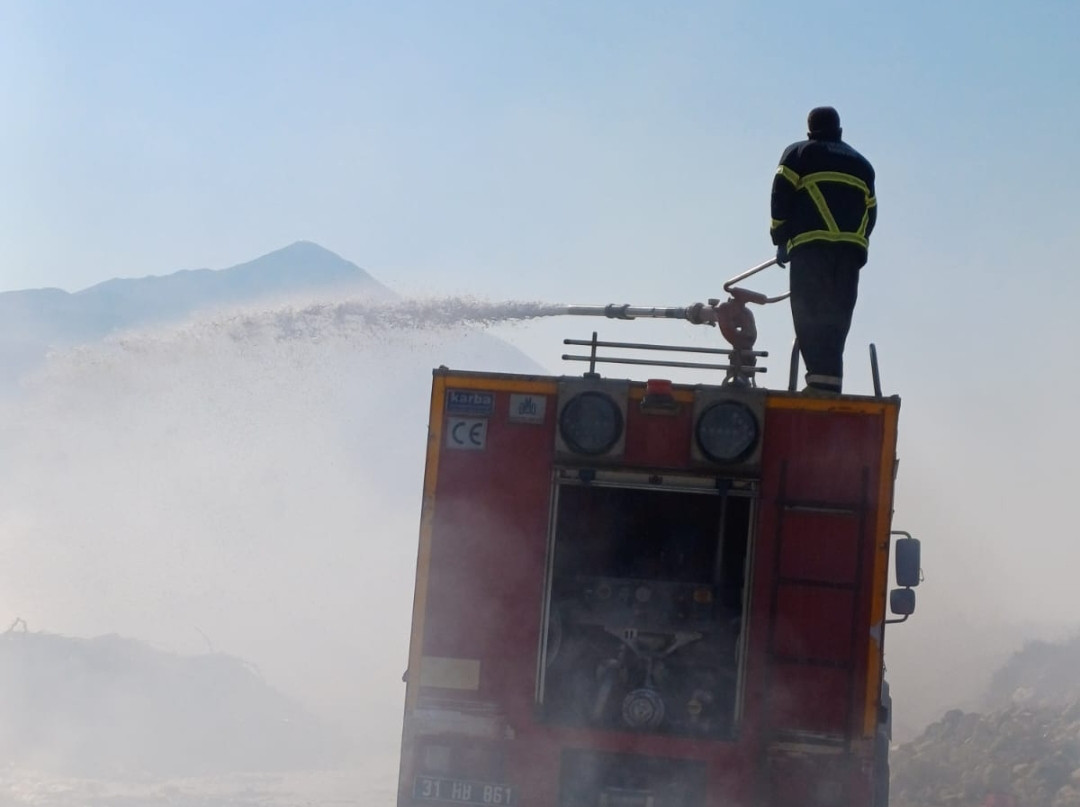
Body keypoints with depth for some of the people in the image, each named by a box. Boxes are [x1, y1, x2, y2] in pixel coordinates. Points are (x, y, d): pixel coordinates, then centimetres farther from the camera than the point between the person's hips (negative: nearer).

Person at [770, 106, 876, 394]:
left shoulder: (798, 154, 12)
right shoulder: (861, 164, 26)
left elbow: (781, 198, 2)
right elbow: (870, 212, 19)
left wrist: (781, 240, 10)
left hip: (811, 245, -4)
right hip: (851, 249, 4)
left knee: (810, 315, -10)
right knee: (836, 317, 6)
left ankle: (821, 379, -23)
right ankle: (831, 381, -3)